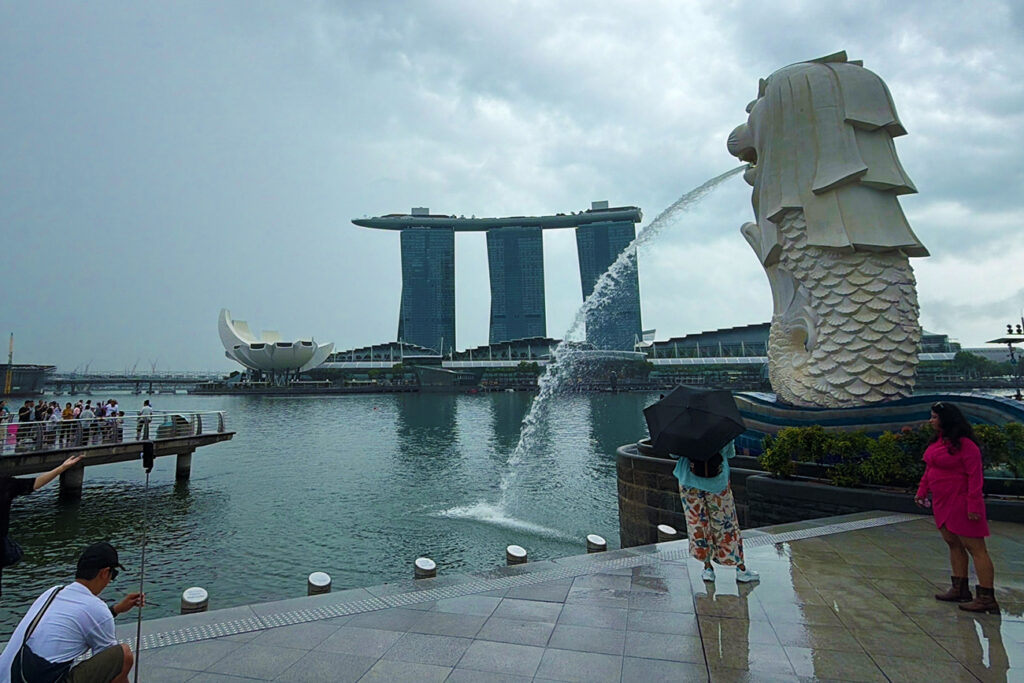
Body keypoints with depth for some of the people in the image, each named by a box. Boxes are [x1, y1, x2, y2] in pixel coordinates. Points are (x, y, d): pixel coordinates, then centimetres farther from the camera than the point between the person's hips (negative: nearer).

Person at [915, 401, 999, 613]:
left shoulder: (964, 444, -16)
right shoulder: (937, 441, 10)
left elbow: (975, 476, -18)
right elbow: (929, 469, 18)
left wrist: (974, 505, -20)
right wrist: (922, 491, 14)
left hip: (960, 504, -9)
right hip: (942, 503, 9)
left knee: (975, 548, -2)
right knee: (954, 545, 16)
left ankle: (987, 598, 4)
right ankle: (960, 590, 26)